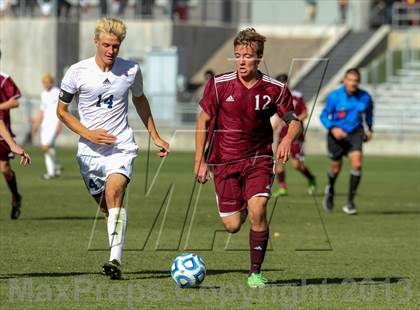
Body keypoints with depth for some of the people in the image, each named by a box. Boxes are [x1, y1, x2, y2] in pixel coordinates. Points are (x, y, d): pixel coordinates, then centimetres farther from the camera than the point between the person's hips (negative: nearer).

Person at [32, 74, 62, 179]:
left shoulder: (57, 93, -8)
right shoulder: (44, 94, 15)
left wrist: (59, 124, -21)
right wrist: (36, 124, 19)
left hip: (54, 124, -8)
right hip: (45, 123, 8)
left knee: (46, 147, -16)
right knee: (48, 148, 3)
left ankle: (56, 166, 2)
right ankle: (51, 172, 8)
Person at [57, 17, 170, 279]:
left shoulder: (131, 70, 1)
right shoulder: (78, 72, -4)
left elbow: (140, 100, 21)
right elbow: (62, 110, 5)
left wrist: (155, 136, 23)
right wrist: (88, 134, -9)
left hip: (122, 146, -2)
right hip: (90, 150, 2)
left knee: (114, 192, -26)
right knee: (107, 207, 9)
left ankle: (116, 260, -36)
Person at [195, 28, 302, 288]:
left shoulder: (275, 89, -7)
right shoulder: (219, 85, -7)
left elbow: (295, 122, -1)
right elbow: (203, 121, 3)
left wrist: (288, 140, -24)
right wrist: (200, 161, 0)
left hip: (258, 159, 0)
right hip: (224, 161, 1)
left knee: (257, 209, -24)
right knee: (232, 226, -3)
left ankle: (256, 272, -9)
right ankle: (240, 208, 39)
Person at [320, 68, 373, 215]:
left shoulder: (364, 97, -6)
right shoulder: (335, 96, -13)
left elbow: (369, 111, 16)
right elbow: (324, 116, -8)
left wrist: (369, 129, 19)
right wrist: (333, 128, -25)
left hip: (355, 133, 1)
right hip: (337, 134, -1)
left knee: (357, 163, -20)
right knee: (336, 168, 10)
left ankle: (350, 201, -10)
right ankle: (330, 189, 47)